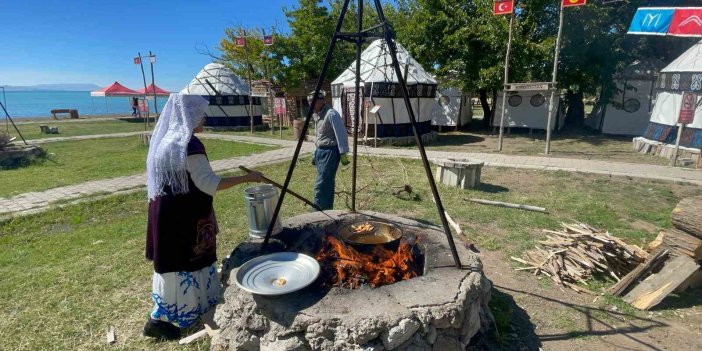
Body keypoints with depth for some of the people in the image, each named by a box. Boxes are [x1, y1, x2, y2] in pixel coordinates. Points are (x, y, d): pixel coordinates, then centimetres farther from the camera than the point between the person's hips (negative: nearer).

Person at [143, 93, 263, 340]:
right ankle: (158, 320, 19)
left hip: (167, 213, 10)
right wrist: (247, 178, -18)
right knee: (182, 263, 5)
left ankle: (163, 314, 39)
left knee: (173, 262, 22)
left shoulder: (166, 140, 8)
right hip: (182, 217, -10)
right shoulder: (189, 145, -21)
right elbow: (209, 184, -23)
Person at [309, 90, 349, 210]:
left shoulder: (331, 114, -16)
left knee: (321, 185, -10)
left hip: (330, 152, -9)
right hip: (320, 151, 9)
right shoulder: (317, 115, 13)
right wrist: (316, 153, 23)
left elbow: (341, 134, -20)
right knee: (327, 183, 14)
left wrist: (343, 153, -22)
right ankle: (327, 210, 23)